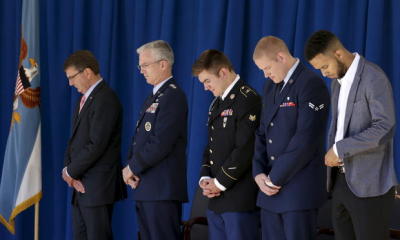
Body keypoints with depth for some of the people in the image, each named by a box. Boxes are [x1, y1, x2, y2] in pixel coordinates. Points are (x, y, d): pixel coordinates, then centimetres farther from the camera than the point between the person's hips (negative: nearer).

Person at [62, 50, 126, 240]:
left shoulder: (106, 100, -15)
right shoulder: (85, 99, 17)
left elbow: (97, 145, -20)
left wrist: (71, 171, -11)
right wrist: (68, 168, 0)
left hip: (97, 186, -9)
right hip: (80, 183, 9)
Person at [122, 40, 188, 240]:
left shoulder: (173, 97, -12)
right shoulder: (154, 97, 19)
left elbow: (160, 143, -20)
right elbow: (140, 139, 19)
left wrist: (133, 167, -10)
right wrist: (130, 167, 1)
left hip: (162, 189, -10)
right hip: (145, 188, 10)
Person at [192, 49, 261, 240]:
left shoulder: (248, 100, -12)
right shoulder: (217, 103, 18)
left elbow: (245, 149, -18)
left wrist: (220, 183, -13)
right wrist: (205, 178, 4)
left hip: (240, 198, -9)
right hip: (217, 199, 9)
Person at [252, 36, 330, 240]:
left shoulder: (311, 84, -11)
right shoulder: (271, 86, 16)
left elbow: (305, 139, -17)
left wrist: (275, 178, -13)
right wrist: (259, 173, 1)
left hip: (299, 191, -8)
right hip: (271, 188, 8)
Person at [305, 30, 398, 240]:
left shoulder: (374, 78, -14)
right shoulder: (338, 81, 13)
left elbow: (385, 129, -23)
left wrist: (340, 149, -18)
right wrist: (331, 154, 6)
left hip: (369, 185, -8)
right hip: (342, 180, 8)